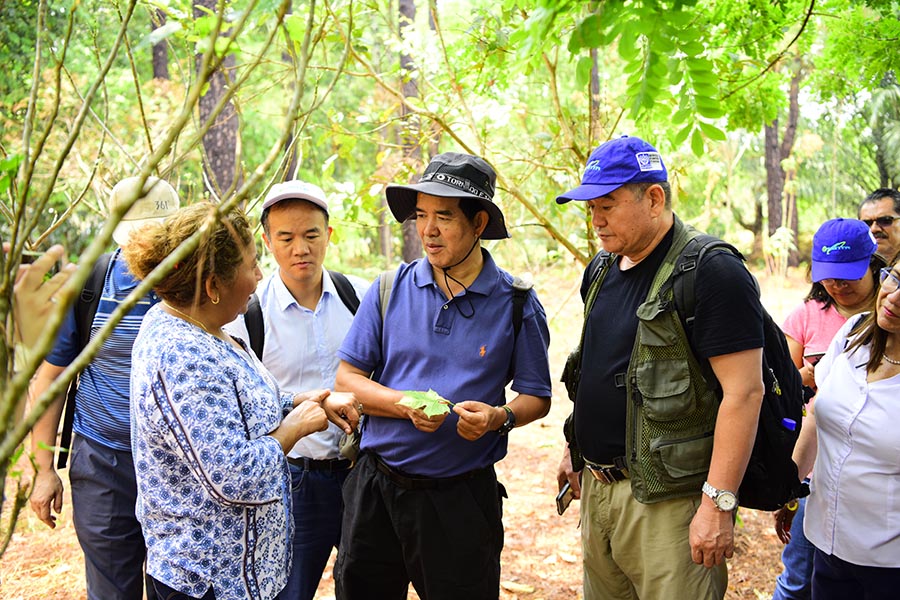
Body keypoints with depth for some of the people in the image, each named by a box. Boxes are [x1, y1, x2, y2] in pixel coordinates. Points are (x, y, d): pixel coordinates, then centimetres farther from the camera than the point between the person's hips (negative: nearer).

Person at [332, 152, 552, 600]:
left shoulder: (517, 305, -2)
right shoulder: (390, 290, 1)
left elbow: (536, 397, 2)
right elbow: (347, 379, 1)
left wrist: (499, 418, -19)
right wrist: (406, 404, -16)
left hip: (462, 496, -1)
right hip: (377, 489, 2)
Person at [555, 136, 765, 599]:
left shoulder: (713, 273, -15)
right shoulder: (602, 269, 11)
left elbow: (744, 392, -19)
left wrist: (718, 503, -22)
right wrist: (575, 448, 21)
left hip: (665, 499, -7)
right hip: (596, 487, 8)